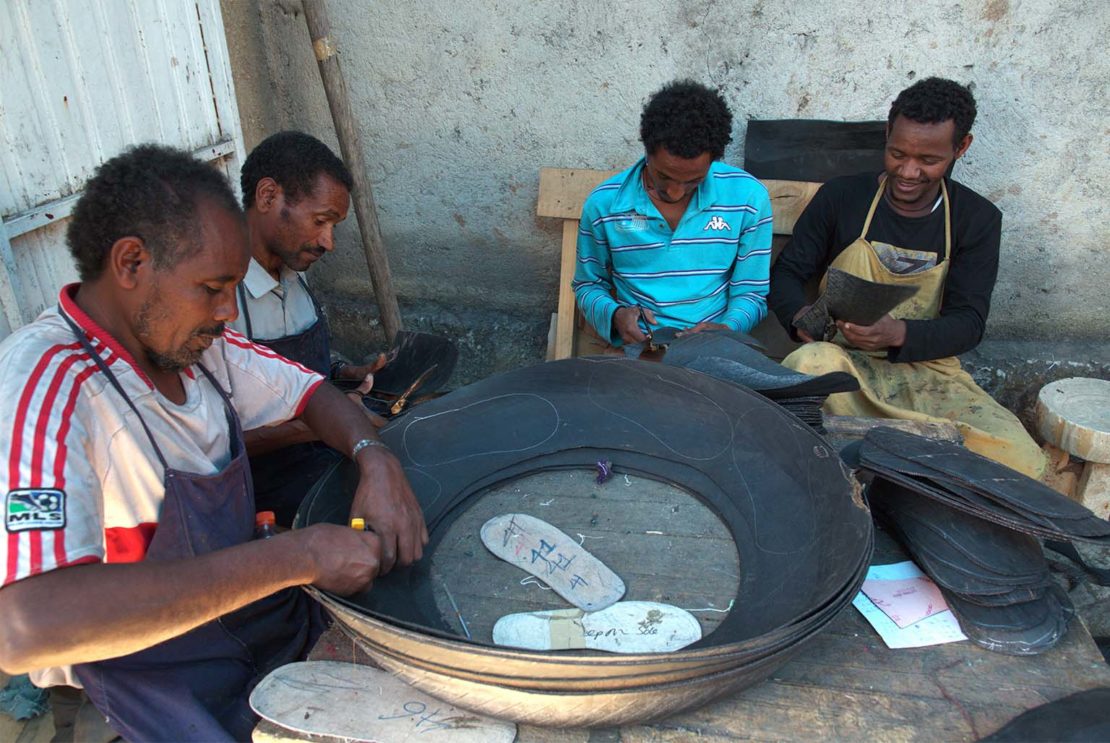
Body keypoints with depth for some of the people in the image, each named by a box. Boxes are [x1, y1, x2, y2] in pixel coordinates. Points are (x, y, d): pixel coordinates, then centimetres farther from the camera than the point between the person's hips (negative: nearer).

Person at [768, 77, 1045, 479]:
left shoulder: (977, 219, 6)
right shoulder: (841, 197, 2)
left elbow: (969, 321, -2)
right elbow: (786, 273, 4)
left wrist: (898, 334, -25)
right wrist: (801, 314, -22)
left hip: (928, 373, 2)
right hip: (843, 359, -2)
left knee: (1019, 458, -24)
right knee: (811, 362, -40)